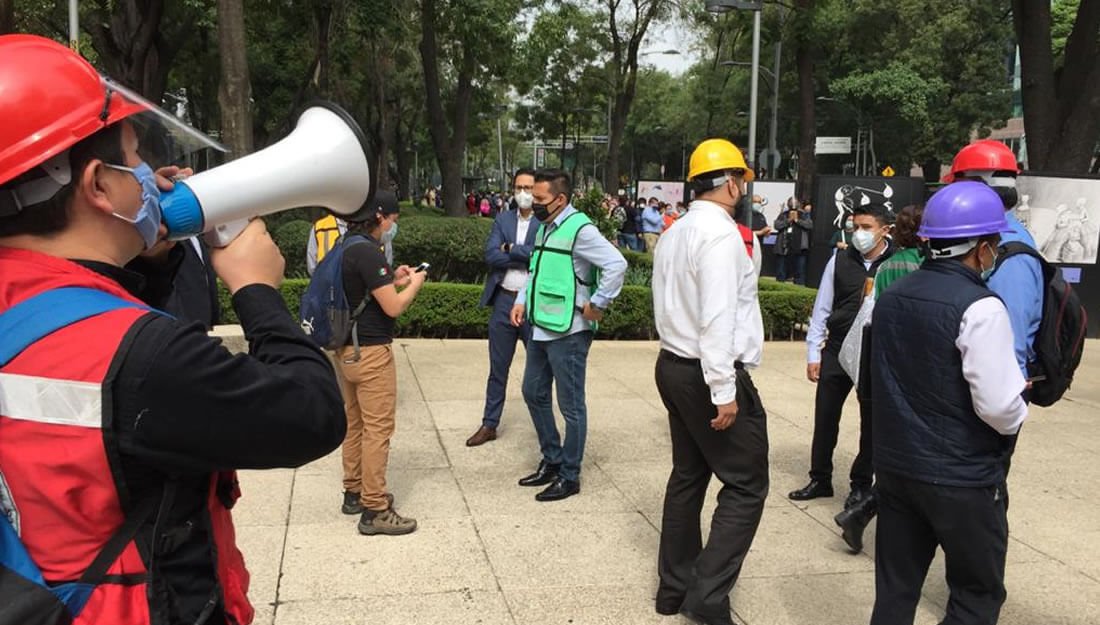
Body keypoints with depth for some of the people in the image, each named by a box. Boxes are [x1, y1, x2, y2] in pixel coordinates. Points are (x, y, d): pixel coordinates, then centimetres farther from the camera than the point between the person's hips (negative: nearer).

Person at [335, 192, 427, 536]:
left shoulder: (345, 248, 8)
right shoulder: (368, 252, -19)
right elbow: (393, 308, -19)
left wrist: (393, 281, 12)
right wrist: (414, 284, -2)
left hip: (345, 349, 10)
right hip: (370, 352, -10)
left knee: (354, 423, 17)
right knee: (378, 428, -3)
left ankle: (354, 492, 29)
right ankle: (374, 510, 1)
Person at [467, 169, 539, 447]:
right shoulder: (502, 220, 8)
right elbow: (490, 255, -6)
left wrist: (511, 249, -11)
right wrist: (528, 257, -13)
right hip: (504, 301, 4)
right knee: (498, 368, 13)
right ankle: (489, 424, 24)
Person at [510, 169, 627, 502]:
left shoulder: (579, 229, -16)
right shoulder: (545, 227, 12)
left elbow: (616, 264, -23)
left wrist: (598, 303, -17)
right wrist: (522, 300, 11)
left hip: (567, 332, -10)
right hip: (541, 327, 10)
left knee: (570, 405, 2)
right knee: (534, 393, 18)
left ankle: (569, 476, 15)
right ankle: (551, 461, 34)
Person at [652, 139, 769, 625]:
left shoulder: (674, 233, 11)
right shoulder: (719, 232, -17)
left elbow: (673, 304, 11)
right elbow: (717, 319, -24)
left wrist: (711, 382, 13)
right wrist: (724, 390, -22)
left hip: (674, 365, 10)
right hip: (710, 374, -10)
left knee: (688, 475, 17)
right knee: (746, 485, 0)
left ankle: (674, 586, 25)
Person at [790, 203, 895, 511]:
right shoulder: (840, 260, -1)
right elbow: (822, 308, 3)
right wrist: (813, 353, 2)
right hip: (837, 351, 3)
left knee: (870, 421, 11)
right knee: (825, 417, 10)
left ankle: (861, 485, 28)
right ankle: (820, 479, 27)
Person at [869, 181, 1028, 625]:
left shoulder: (892, 297, 6)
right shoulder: (980, 308, -18)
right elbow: (1000, 407, -20)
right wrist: (1016, 415, 1)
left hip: (894, 464, 7)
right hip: (962, 478, -6)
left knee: (895, 589, 15)